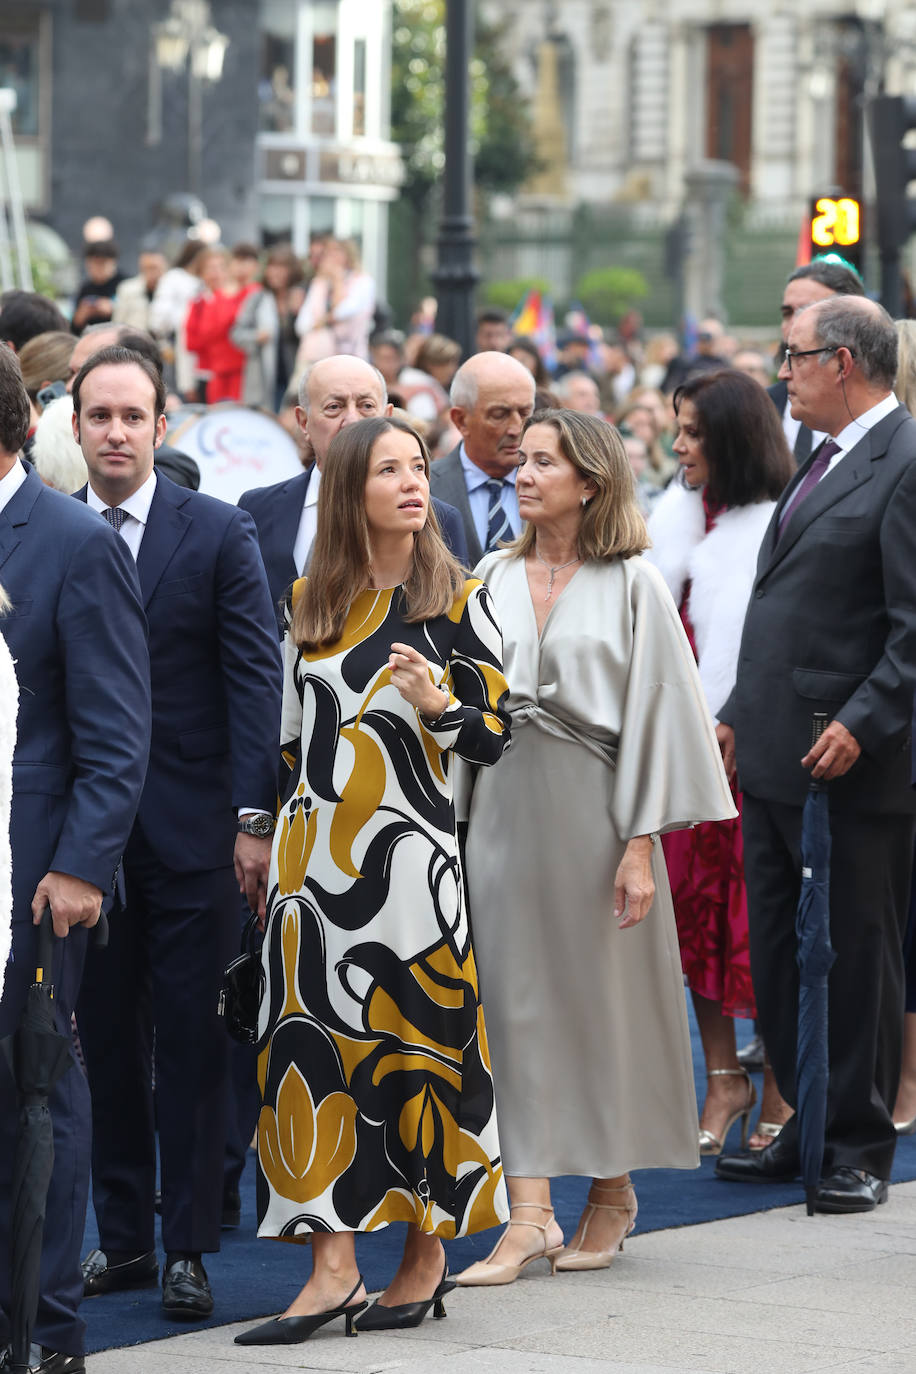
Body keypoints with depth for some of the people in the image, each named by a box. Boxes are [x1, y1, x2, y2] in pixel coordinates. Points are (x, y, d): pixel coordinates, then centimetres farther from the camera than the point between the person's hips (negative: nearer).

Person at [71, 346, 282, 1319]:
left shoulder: (219, 534, 0)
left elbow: (255, 680, -3)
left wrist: (253, 817, -10)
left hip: (189, 829, -2)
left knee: (191, 1045, 0)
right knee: (104, 1038, 7)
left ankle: (189, 1248, 5)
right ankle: (122, 1237, 17)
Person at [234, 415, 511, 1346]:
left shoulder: (456, 601, 0)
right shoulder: (308, 604, 10)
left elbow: (494, 735, -1)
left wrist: (437, 702, -19)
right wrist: (270, 831, 15)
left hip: (407, 846, -3)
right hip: (312, 850, 3)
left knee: (414, 1043, 0)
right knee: (313, 1044, -3)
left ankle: (427, 1254, 14)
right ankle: (333, 1266, -3)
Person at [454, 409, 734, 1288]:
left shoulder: (631, 585, -2)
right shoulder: (493, 578, 9)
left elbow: (656, 709, -5)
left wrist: (640, 843, -10)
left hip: (591, 810, -3)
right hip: (504, 809, 3)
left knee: (600, 998, 5)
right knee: (515, 1000, -1)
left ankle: (613, 1192, 21)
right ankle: (529, 1213, -2)